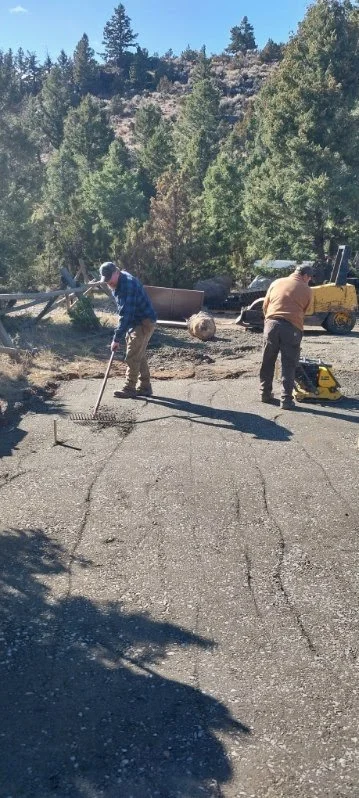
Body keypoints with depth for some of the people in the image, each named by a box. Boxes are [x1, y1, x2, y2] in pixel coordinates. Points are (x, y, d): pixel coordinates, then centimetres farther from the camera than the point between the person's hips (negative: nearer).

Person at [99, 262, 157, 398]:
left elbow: (126, 314, -30)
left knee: (133, 356, -7)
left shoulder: (128, 284, -26)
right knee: (139, 355, 13)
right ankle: (145, 387, 20)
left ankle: (129, 389, 0)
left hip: (144, 322, -10)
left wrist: (116, 338, -29)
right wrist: (120, 332, 12)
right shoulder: (117, 284, 5)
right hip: (136, 322, 10)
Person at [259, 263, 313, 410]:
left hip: (272, 324, 3)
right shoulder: (306, 290, 9)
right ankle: (286, 399, 2)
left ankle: (266, 394, 23)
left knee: (267, 362, 14)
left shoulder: (276, 282, 16)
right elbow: (303, 312, 10)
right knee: (289, 365, 3)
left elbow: (265, 305, 19)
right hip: (292, 327, -3)